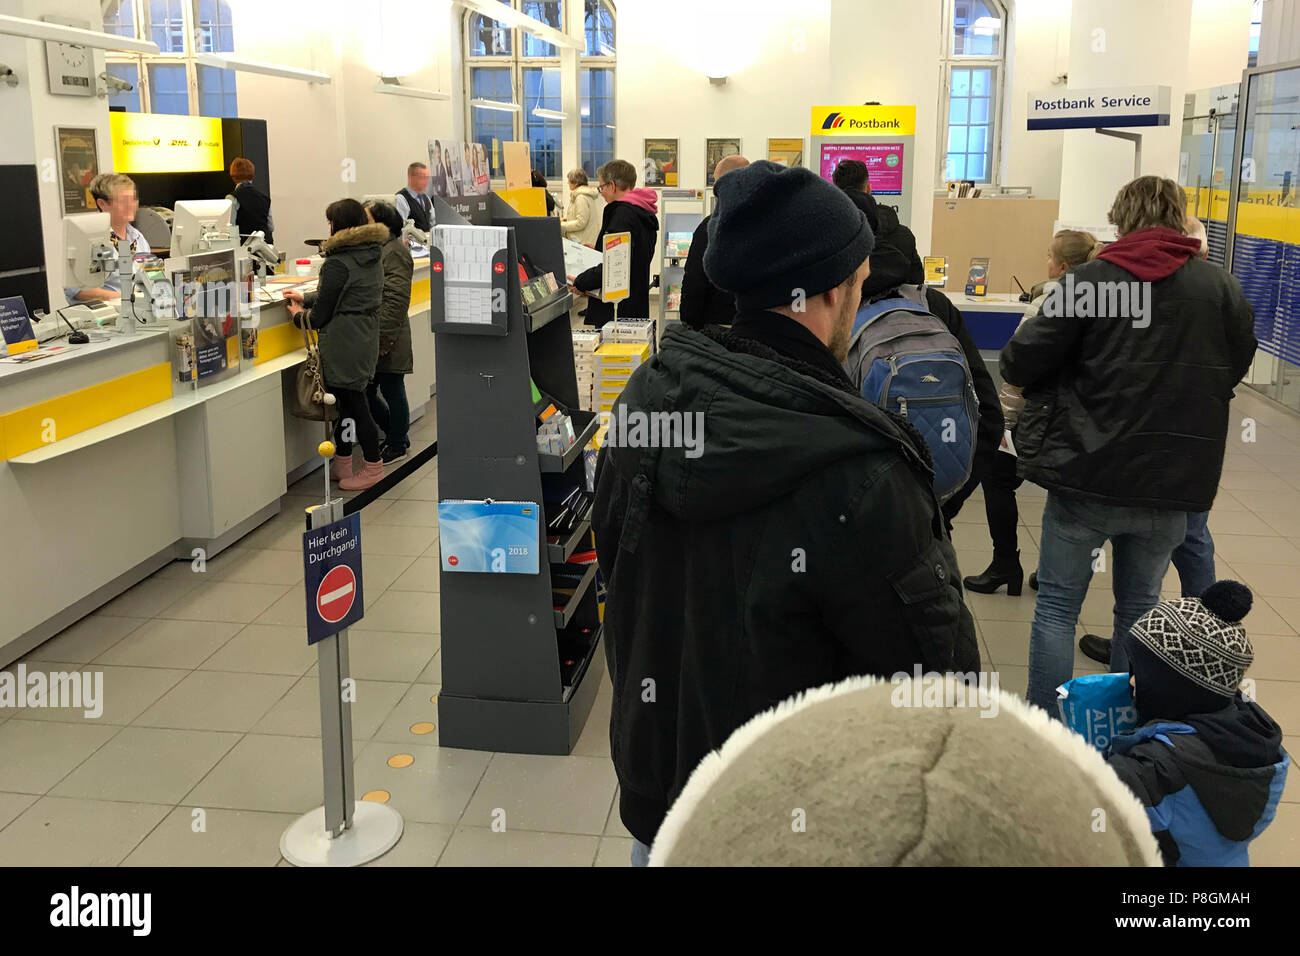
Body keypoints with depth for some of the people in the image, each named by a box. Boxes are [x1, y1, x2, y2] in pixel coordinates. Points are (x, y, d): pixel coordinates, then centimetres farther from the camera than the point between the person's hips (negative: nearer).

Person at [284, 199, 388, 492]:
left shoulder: (338, 263, -17)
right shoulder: (372, 256, 10)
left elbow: (322, 313, -12)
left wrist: (299, 316, 9)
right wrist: (305, 298, 26)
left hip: (344, 342, -9)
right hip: (366, 336, 9)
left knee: (351, 402, 0)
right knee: (349, 400, 15)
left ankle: (373, 465, 6)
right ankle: (342, 464, 23)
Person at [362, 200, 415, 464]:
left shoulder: (394, 252, -15)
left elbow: (396, 299, -20)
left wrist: (383, 338, -21)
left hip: (387, 342, -10)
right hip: (369, 338, 10)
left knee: (392, 392, 4)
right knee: (366, 392, 13)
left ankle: (397, 444, 18)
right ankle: (396, 435, 29)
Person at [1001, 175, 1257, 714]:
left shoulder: (1091, 279, -10)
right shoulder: (1223, 289, -1)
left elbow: (1019, 364, -13)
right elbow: (1237, 368, 13)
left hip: (1088, 474, -3)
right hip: (1174, 486, 3)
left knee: (1057, 605, 9)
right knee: (1140, 605, 18)